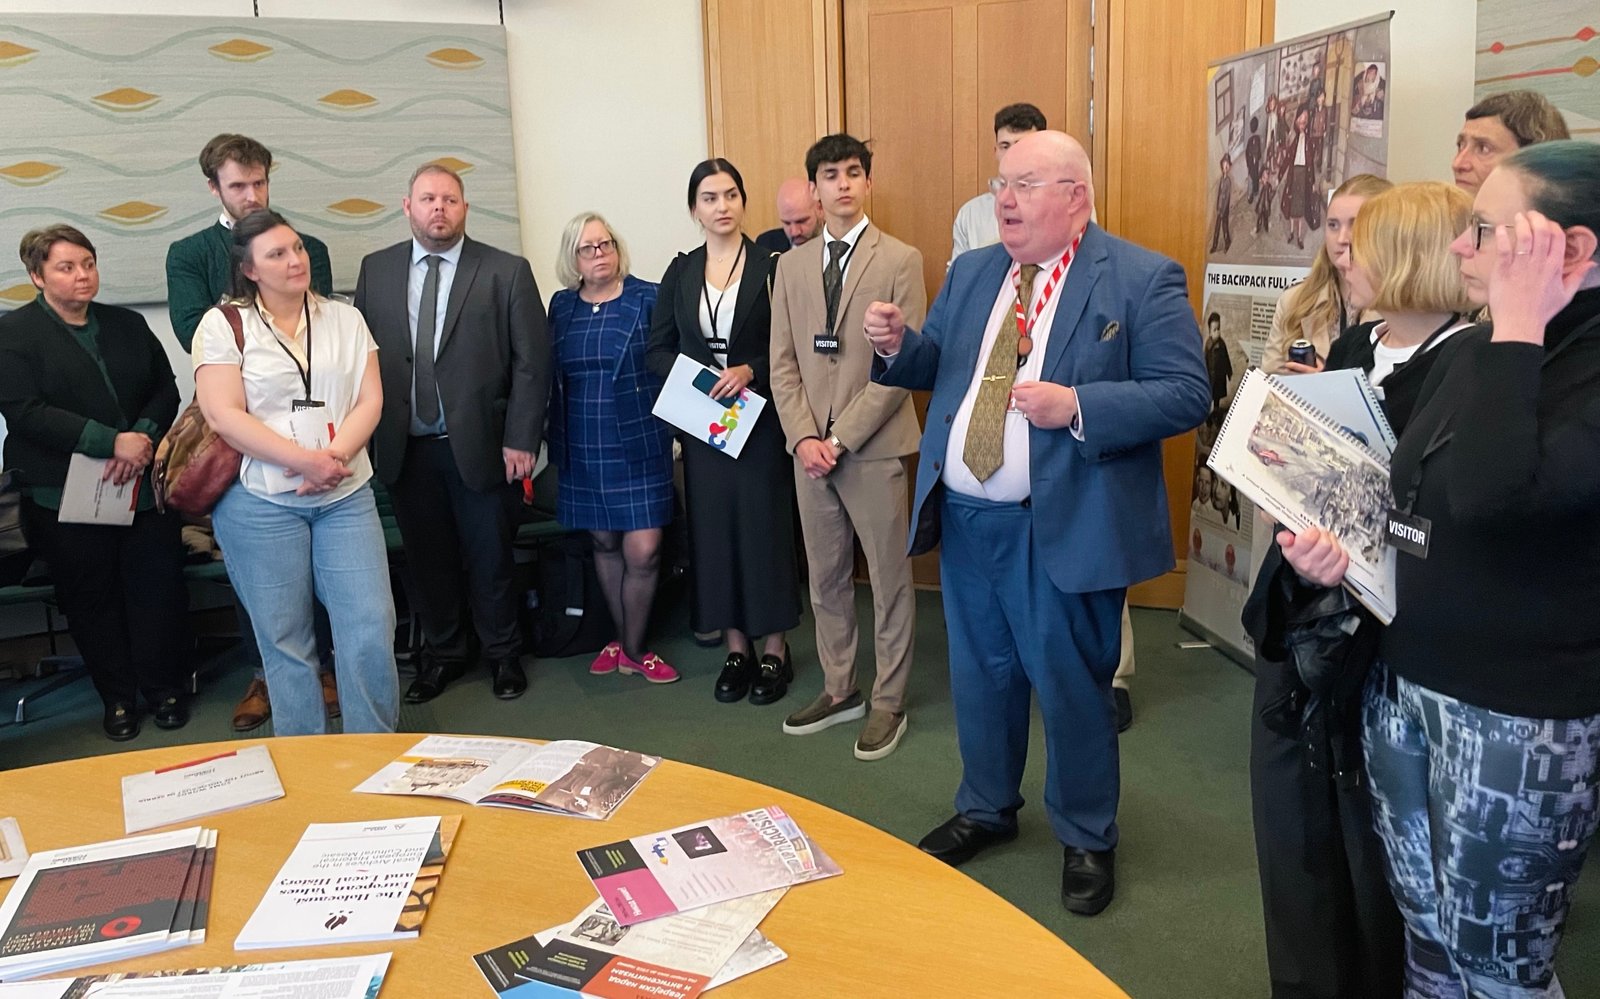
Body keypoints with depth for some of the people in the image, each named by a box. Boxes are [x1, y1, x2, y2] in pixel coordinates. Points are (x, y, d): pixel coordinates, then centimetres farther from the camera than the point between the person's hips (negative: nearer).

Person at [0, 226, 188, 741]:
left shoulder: (129, 325, 10)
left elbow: (166, 389, 9)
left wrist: (144, 438, -12)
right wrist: (113, 442, -20)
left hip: (146, 486, 3)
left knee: (159, 590, 4)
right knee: (92, 599, 8)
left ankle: (164, 687, 22)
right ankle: (117, 697, 23)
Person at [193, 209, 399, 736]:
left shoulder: (344, 319, 11)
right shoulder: (222, 325, 1)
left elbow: (370, 400, 3)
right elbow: (223, 415, -9)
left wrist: (334, 458, -14)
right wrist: (307, 460, -17)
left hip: (345, 496, 3)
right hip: (259, 501, -2)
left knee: (372, 625, -3)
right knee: (284, 638, 5)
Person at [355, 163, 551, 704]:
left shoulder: (507, 272, -3)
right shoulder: (376, 269, 7)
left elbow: (532, 361, -5)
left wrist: (521, 439, -10)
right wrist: (364, 434, 2)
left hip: (481, 446, -3)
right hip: (405, 449, 3)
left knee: (489, 558, 8)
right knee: (427, 559, 13)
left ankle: (502, 654, 29)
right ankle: (441, 654, 32)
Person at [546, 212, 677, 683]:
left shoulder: (648, 299, -3)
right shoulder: (562, 306, 7)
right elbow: (552, 374, 11)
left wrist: (670, 428, -14)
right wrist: (555, 441, 8)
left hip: (639, 445, -3)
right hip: (583, 448, 4)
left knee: (643, 551, -7)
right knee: (604, 543, 12)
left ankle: (632, 648, 12)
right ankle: (622, 639, 28)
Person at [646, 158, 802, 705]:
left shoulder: (771, 267, -3)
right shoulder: (680, 272, 7)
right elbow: (659, 348, 8)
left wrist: (750, 371, -18)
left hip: (760, 418, -3)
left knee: (766, 526, 1)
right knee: (714, 530, 7)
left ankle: (774, 650, 14)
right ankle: (736, 649, 19)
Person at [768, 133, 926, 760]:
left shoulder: (900, 261, -4)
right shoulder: (791, 266, 10)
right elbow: (783, 362, 8)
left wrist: (842, 437, -14)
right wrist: (803, 437, -7)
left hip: (874, 447, -4)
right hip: (811, 448, 5)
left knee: (890, 579, 5)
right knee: (825, 577, 13)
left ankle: (889, 703, 18)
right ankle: (840, 690, 28)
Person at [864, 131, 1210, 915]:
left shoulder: (1142, 280, -9)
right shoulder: (971, 273, 10)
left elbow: (1186, 395, -15)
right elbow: (935, 367, 15)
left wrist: (1076, 406, -26)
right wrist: (897, 345, -7)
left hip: (1062, 528, -5)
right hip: (965, 519, 6)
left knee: (1071, 687, 8)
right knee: (980, 676, 19)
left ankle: (1087, 840, 30)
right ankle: (985, 810, 41)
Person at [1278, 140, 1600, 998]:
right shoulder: (1465, 353, 6)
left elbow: (1491, 497, -35)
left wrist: (1518, 324, -25)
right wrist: (1337, 547, -3)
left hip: (1522, 712, -7)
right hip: (1404, 680, 7)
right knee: (1426, 928, 20)